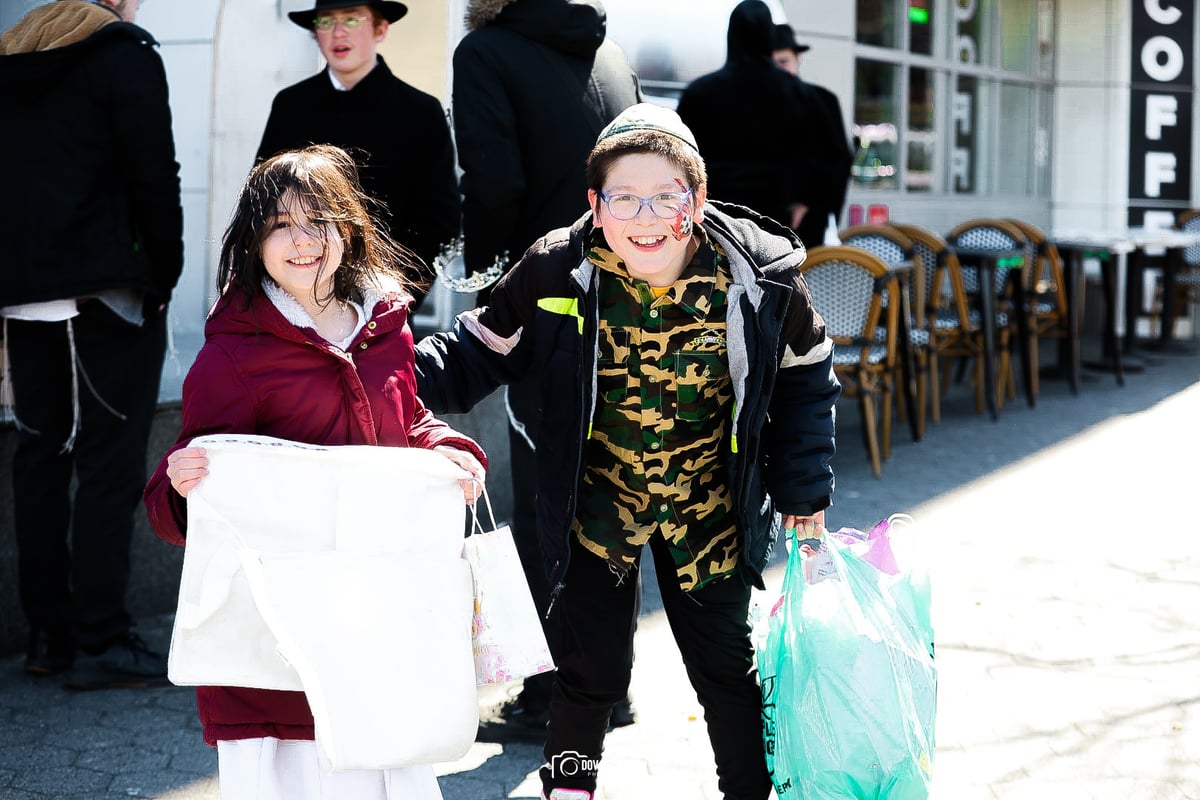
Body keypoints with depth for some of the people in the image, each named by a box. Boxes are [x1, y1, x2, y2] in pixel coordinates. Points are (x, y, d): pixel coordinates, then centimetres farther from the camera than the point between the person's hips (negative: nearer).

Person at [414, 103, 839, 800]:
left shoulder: (761, 278, -16)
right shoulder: (556, 272, -17)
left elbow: (806, 376, 1)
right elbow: (483, 350, -3)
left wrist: (804, 488, 2)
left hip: (709, 507, 1)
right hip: (598, 503, 0)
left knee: (727, 665, 11)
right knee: (595, 667, 6)